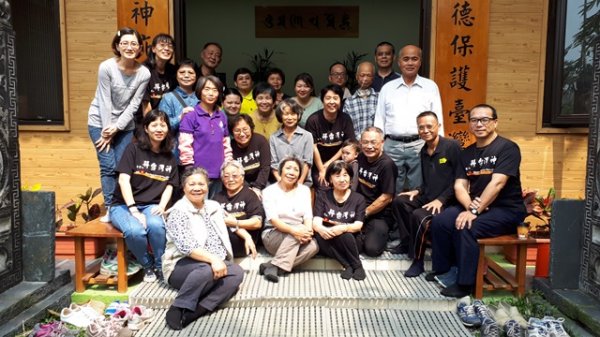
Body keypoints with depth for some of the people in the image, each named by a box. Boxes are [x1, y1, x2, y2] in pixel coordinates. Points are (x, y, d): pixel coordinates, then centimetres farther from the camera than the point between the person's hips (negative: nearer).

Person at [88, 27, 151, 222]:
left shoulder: (144, 74, -9)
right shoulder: (106, 67, -16)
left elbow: (133, 104, -8)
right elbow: (104, 101, -14)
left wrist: (117, 127, -14)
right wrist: (107, 130, -13)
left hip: (125, 125, 2)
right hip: (101, 122, -2)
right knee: (108, 167, -5)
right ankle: (110, 209, 4)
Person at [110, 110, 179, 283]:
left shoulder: (170, 158, 11)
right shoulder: (134, 149, -2)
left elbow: (169, 186, 9)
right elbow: (123, 180, -10)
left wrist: (162, 206, -12)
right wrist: (134, 210, -19)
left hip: (151, 206, 2)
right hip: (124, 205, -2)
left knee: (156, 225, -35)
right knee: (135, 231, -35)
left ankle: (161, 266, -11)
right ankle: (147, 265, -5)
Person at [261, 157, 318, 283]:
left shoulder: (304, 190, 8)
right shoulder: (269, 191, -4)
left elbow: (308, 216, -2)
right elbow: (273, 219, -16)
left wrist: (308, 231, -25)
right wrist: (293, 230, -33)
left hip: (297, 234, 4)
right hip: (273, 235, -3)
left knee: (313, 246, -29)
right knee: (294, 235, -34)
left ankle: (271, 266, -28)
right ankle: (274, 267, -28)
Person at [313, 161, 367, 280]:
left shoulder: (358, 198, 4)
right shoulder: (323, 196, 5)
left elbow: (358, 225, -8)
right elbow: (316, 221, -7)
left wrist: (343, 228, -32)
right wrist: (321, 229, -33)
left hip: (350, 240, -1)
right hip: (328, 240, 1)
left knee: (344, 235, -34)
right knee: (320, 236, -32)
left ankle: (357, 266, -13)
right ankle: (348, 265, -24)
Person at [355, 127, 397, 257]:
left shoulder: (387, 164, -16)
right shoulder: (361, 158, 5)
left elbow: (386, 198, -15)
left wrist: (364, 213, -10)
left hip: (380, 215, -5)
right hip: (359, 209, 5)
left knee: (371, 248, -24)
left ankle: (382, 232, 6)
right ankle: (365, 234, 10)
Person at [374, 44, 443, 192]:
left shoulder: (430, 86, 7)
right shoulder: (387, 88, 10)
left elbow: (437, 120, 6)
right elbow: (379, 120, 11)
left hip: (420, 146, -1)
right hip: (392, 146, 1)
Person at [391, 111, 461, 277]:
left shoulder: (452, 146, -11)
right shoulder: (424, 151, 13)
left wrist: (441, 199, -22)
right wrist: (418, 191, 2)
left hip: (447, 201, -8)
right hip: (428, 197, 8)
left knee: (418, 216, -29)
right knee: (399, 202, -5)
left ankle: (418, 261, -12)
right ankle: (407, 243, 9)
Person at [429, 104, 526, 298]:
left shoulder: (507, 148, -11)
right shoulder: (467, 153, 10)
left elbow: (497, 184, -22)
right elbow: (459, 186, 2)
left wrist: (474, 211, -27)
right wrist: (470, 206, -19)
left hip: (506, 209, -6)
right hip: (475, 206, 7)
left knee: (466, 227, -29)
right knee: (439, 221, -12)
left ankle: (465, 283, -15)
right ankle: (443, 270, 4)